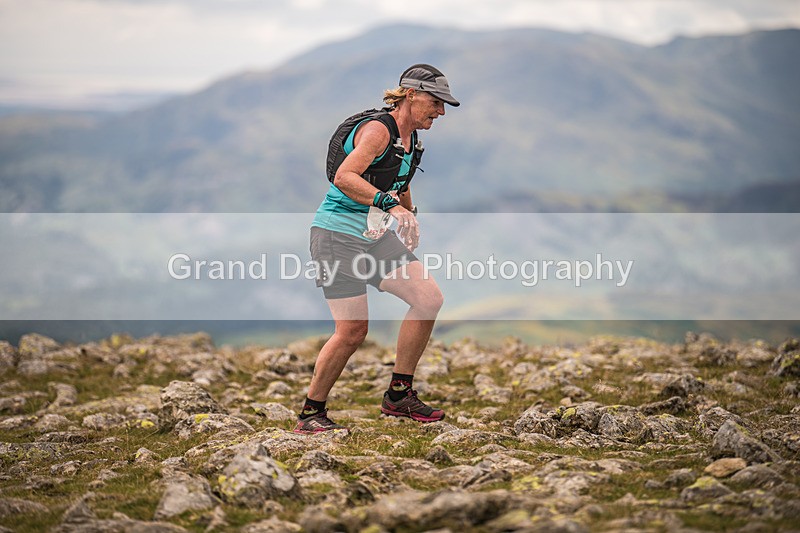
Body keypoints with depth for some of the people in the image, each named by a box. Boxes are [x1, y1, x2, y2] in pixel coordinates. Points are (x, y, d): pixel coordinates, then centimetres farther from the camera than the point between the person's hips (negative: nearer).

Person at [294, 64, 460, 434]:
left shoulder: (411, 139, 11)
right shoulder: (378, 129, -17)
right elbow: (344, 177, -30)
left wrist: (410, 219, 31)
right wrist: (390, 204, -39)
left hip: (376, 236, 9)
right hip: (338, 235, -9)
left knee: (429, 298, -5)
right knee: (352, 331, -12)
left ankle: (399, 396, 5)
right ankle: (310, 413, 6)